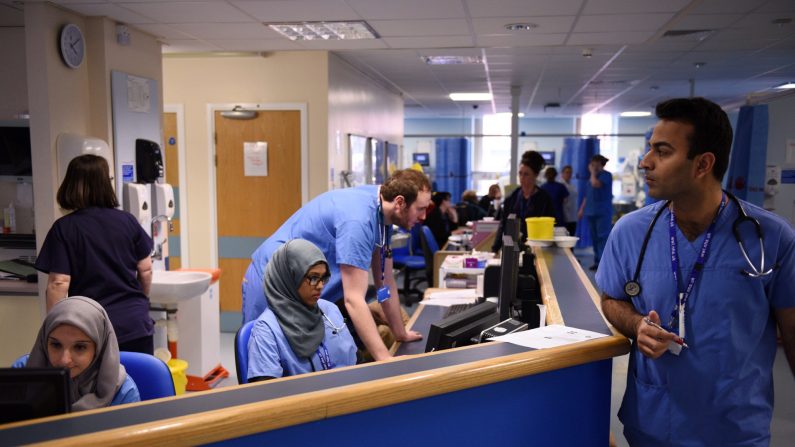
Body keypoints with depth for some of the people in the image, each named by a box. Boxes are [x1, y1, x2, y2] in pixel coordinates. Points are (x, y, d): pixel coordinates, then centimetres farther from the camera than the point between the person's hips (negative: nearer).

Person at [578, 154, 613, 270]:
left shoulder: (606, 175, -4)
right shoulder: (593, 176, 20)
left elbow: (596, 184, -22)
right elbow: (587, 195, 23)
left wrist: (593, 172, -7)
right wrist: (582, 209, 19)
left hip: (603, 212, -8)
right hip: (591, 212, 8)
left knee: (603, 237, -11)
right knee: (594, 238, 8)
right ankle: (597, 261, 13)